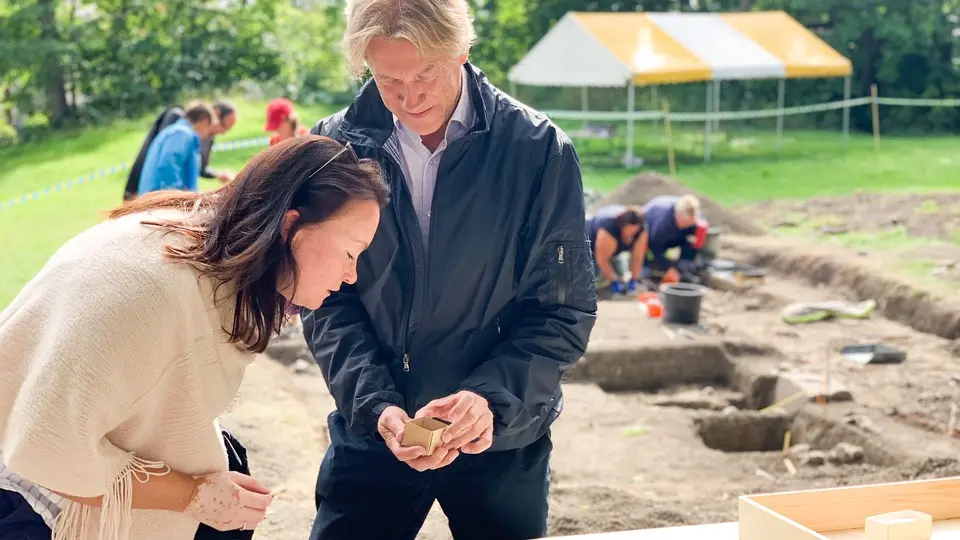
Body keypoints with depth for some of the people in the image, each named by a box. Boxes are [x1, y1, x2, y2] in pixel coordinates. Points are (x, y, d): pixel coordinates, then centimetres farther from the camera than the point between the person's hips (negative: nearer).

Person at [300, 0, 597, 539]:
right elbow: (328, 303, -3)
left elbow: (565, 312, -8)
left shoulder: (538, 149, -10)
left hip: (503, 437, -1)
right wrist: (374, 404, -17)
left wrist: (492, 396, -22)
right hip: (372, 431, 1)